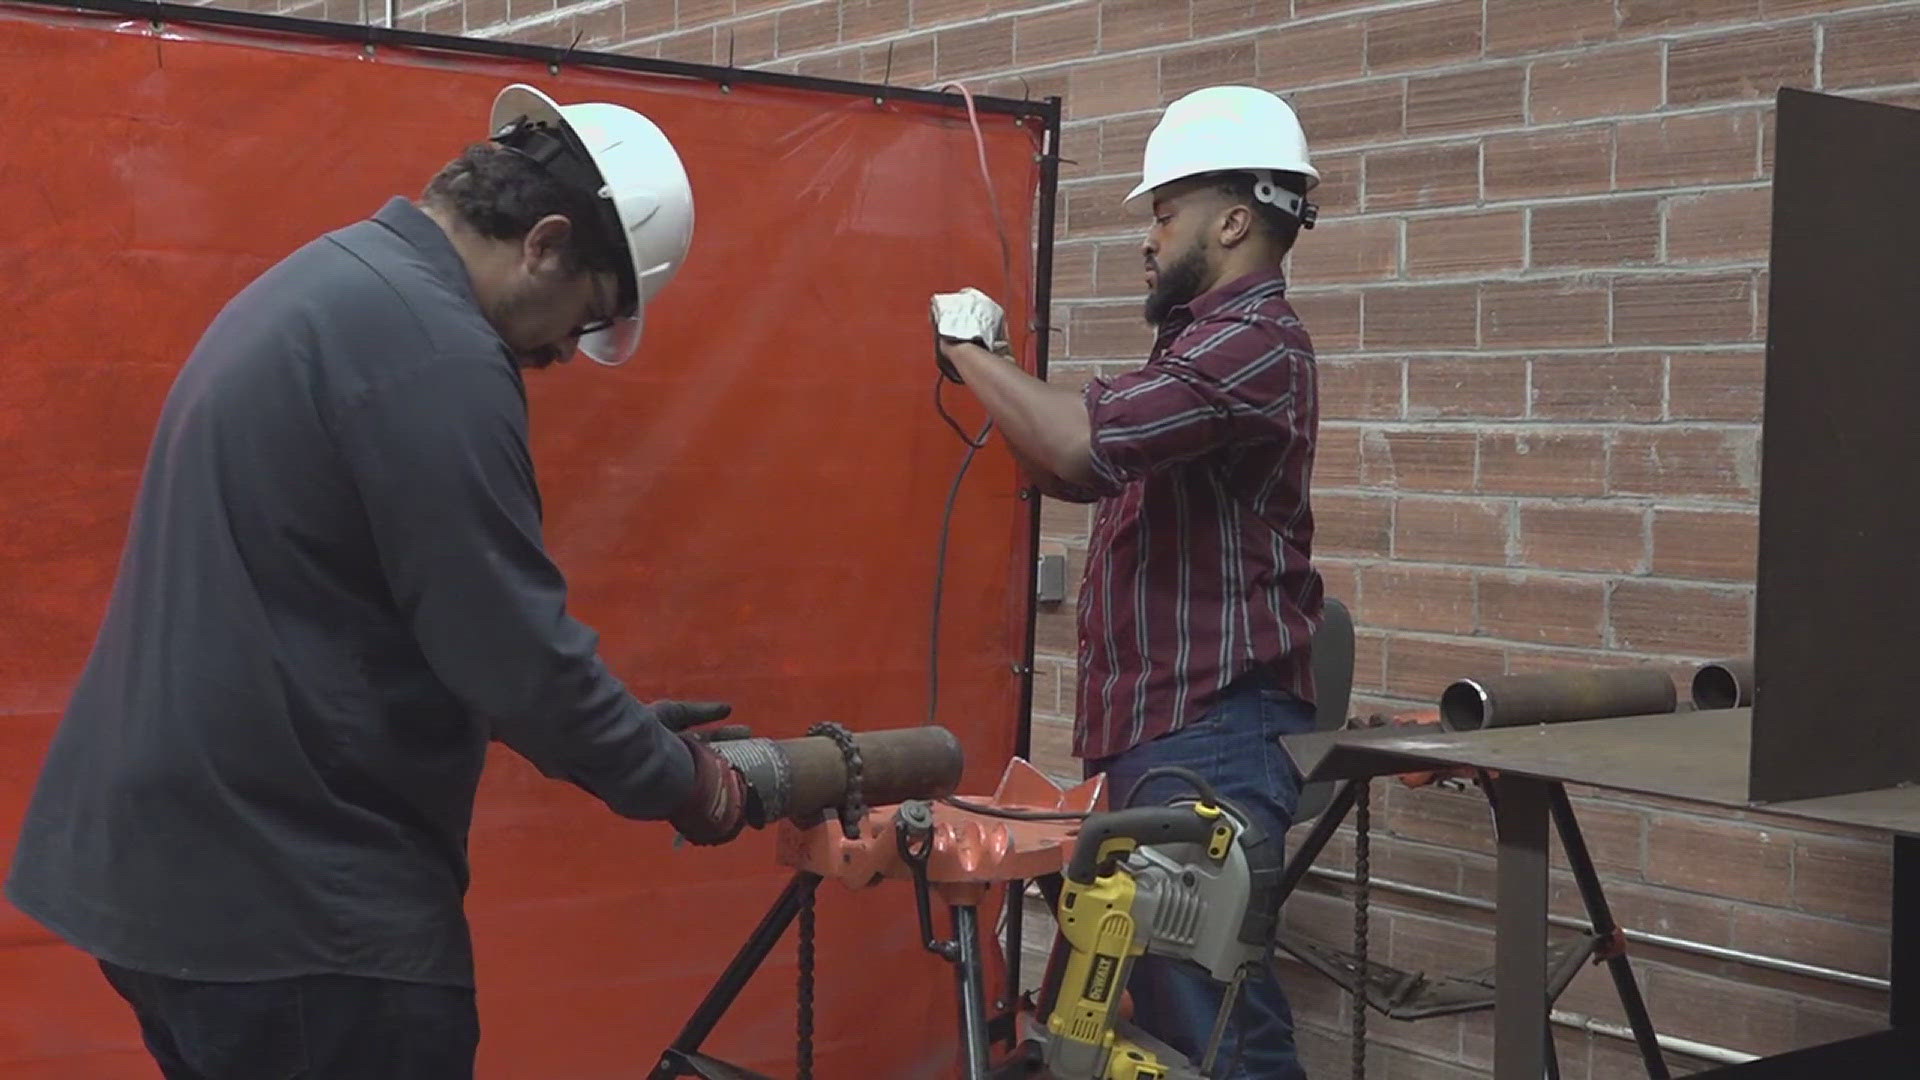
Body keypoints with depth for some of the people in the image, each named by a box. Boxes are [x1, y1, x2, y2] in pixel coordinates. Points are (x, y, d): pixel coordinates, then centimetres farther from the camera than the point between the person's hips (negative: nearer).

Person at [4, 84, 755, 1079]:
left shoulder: (328, 286, 13)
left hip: (178, 854, 10)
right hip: (291, 894, -10)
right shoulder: (431, 346, -19)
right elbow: (514, 651, -20)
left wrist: (622, 734, 16)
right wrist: (676, 780, -3)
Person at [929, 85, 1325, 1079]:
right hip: (1160, 725, 10)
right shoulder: (1209, 341, 20)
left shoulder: (1252, 343, -14)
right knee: (1168, 989, 13)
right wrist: (988, 373, 10)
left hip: (1210, 733, -10)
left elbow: (1083, 445, -27)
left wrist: (973, 349, -12)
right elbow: (1076, 474, 23)